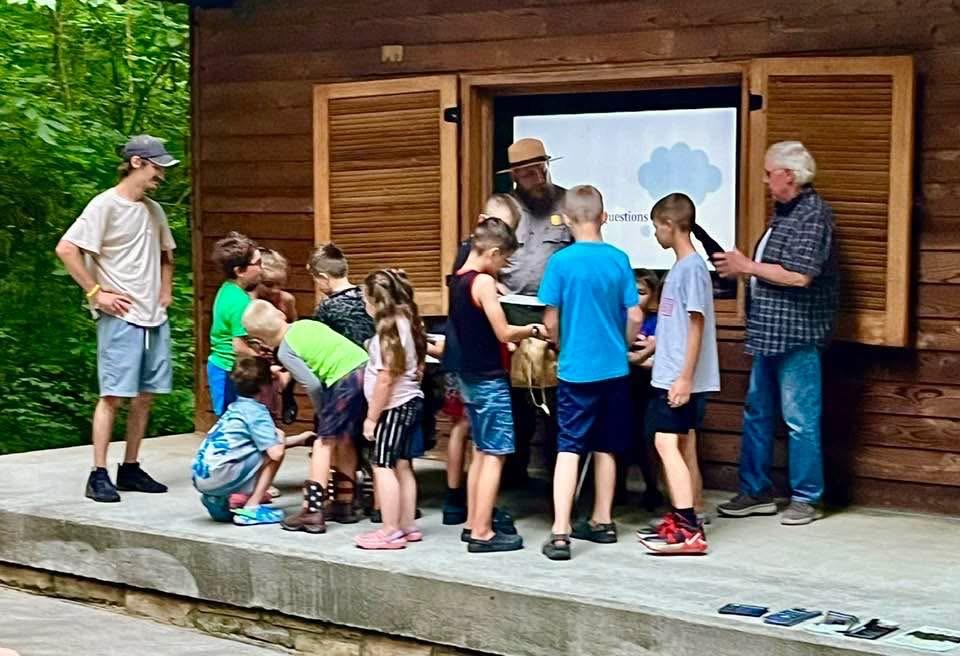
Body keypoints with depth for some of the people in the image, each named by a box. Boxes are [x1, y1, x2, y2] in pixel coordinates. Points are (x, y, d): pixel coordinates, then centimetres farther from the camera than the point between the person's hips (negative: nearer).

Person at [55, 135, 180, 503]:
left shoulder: (153, 210, 14)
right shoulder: (106, 205, -9)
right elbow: (66, 249, -15)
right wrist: (96, 292, -14)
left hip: (155, 318, 7)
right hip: (120, 317, -7)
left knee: (144, 396, 9)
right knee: (113, 394, -7)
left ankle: (131, 469, 18)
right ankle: (98, 475, -2)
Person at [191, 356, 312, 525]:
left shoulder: (236, 407, 20)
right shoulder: (257, 412, -6)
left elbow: (268, 444, 32)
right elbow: (276, 452, -14)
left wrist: (299, 439, 38)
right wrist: (280, 437, 7)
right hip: (218, 475, -9)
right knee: (272, 453, -1)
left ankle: (219, 500, 10)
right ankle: (251, 508, -4)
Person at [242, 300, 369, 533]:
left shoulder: (285, 351, -2)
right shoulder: (307, 324, 19)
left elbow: (312, 384, -8)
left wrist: (322, 414, 8)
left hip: (346, 380, -8)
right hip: (366, 367, 8)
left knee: (324, 442, -1)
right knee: (346, 441, 19)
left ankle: (312, 512, -5)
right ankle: (344, 505, 25)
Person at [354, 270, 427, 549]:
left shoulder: (389, 327, -19)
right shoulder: (405, 320, 8)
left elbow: (386, 378, -19)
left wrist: (371, 417, -14)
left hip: (395, 406, -10)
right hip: (410, 401, 10)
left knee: (383, 466, -6)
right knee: (402, 465, 13)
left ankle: (391, 531, -5)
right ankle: (407, 526, 18)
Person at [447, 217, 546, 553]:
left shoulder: (458, 280, 9)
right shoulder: (483, 282, -17)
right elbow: (503, 333, -19)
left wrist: (521, 335, 12)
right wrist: (534, 330, -2)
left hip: (469, 377, 9)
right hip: (489, 379, -9)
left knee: (481, 452, 16)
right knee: (494, 455, -5)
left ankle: (474, 523, 22)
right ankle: (482, 533, -5)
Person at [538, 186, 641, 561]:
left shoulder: (561, 261, -9)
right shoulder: (618, 259, -1)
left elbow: (551, 321, -6)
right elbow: (635, 317, 0)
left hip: (576, 369, -3)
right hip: (614, 369, 3)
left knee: (569, 449, -3)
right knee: (605, 447, 15)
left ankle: (560, 533, -11)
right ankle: (602, 522, 26)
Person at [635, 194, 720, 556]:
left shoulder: (692, 267, -15)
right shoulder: (681, 267, 13)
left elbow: (696, 326, -18)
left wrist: (685, 377, -21)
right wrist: (653, 345, 34)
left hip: (680, 378, -10)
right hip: (670, 374, 10)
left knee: (667, 444, -13)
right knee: (683, 446, 13)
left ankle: (688, 531, -15)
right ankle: (682, 522, 20)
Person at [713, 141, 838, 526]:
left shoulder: (813, 215, -15)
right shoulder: (785, 212, 16)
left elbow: (799, 276, -24)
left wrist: (748, 267, -14)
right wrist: (739, 267, 8)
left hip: (796, 335, -10)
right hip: (769, 332, 10)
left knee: (799, 418, -2)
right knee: (757, 413, 14)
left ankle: (806, 498, 8)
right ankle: (756, 492, 22)